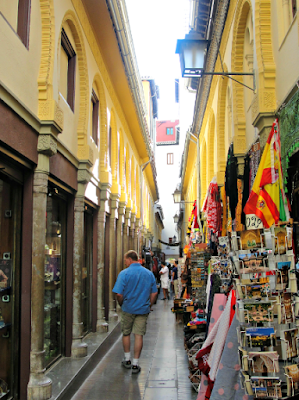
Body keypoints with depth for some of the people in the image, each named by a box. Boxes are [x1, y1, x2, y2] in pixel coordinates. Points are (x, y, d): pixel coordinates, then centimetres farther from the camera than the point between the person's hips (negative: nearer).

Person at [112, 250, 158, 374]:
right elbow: (154, 293, 4)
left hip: (128, 308, -2)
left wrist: (121, 304, 3)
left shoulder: (124, 273, -12)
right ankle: (135, 364, 8)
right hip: (143, 309, 2)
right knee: (139, 335, 5)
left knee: (126, 333, 16)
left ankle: (127, 360, 27)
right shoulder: (149, 273, 2)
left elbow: (119, 294, -15)